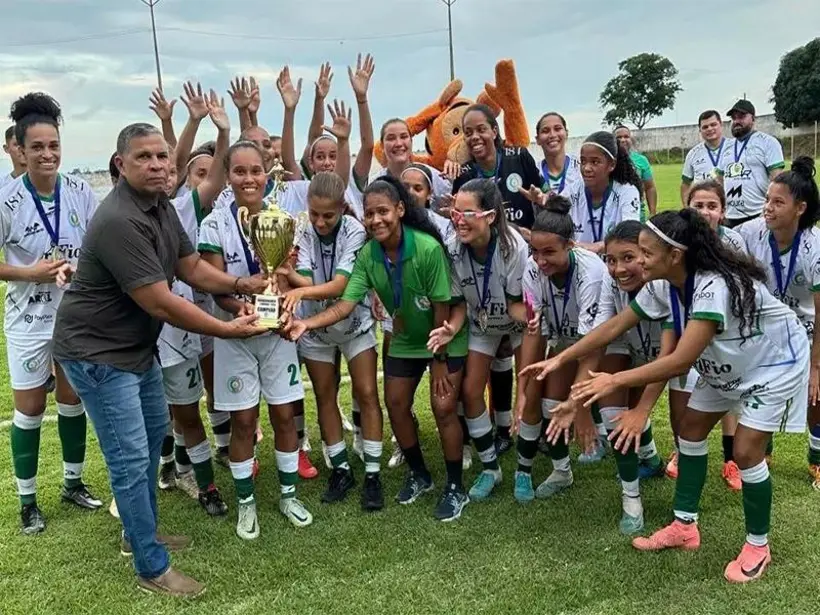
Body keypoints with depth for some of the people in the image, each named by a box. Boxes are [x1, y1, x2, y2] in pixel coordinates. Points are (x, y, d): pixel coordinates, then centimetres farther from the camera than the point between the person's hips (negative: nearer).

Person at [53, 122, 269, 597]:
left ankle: (140, 533, 39)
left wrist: (242, 284, -9)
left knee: (154, 432, 21)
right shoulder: (119, 221, -29)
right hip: (97, 351, -10)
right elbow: (161, 304, -29)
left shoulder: (161, 206, 2)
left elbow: (192, 267, 7)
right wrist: (228, 330, -22)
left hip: (137, 344, 10)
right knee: (130, 458, -4)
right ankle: (153, 568, 11)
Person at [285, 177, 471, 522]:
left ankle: (456, 488, 10)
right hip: (405, 341, 5)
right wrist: (306, 323, -39)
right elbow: (345, 305, -22)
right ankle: (419, 475, 29)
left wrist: (439, 359, -16)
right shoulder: (367, 255, -16)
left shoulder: (427, 248, -30)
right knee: (396, 406, 7)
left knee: (443, 408, -9)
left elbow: (442, 308, -23)